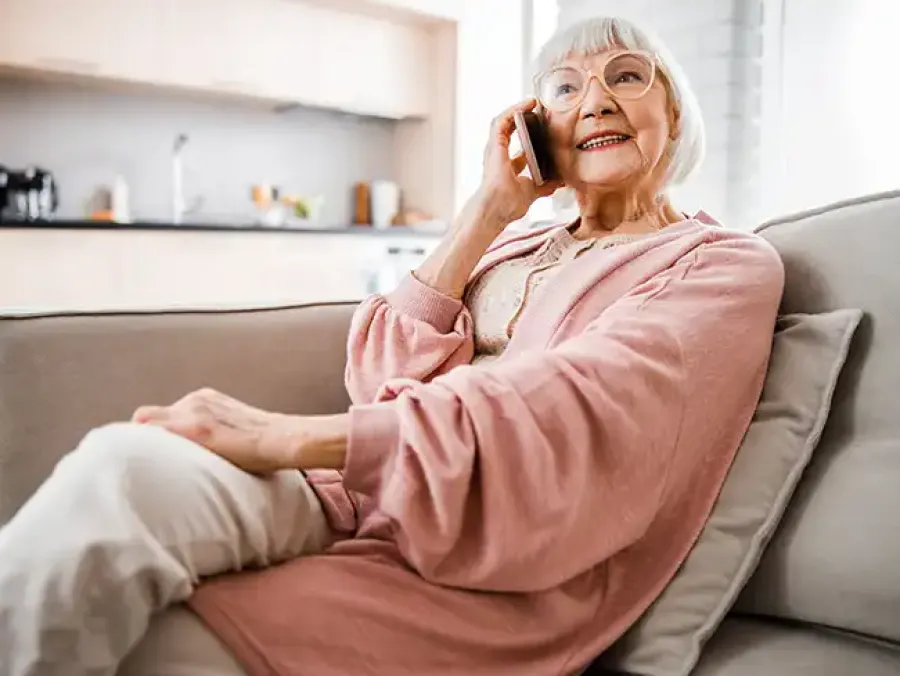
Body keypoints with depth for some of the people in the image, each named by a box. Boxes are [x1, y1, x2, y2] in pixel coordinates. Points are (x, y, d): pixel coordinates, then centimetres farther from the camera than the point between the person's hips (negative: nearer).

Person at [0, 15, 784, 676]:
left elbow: (566, 414, -16)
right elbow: (390, 376, 5)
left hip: (491, 574, -4)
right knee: (129, 466, -26)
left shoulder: (727, 265, 4)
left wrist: (286, 438, -22)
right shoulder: (517, 245, 21)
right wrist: (489, 209, 2)